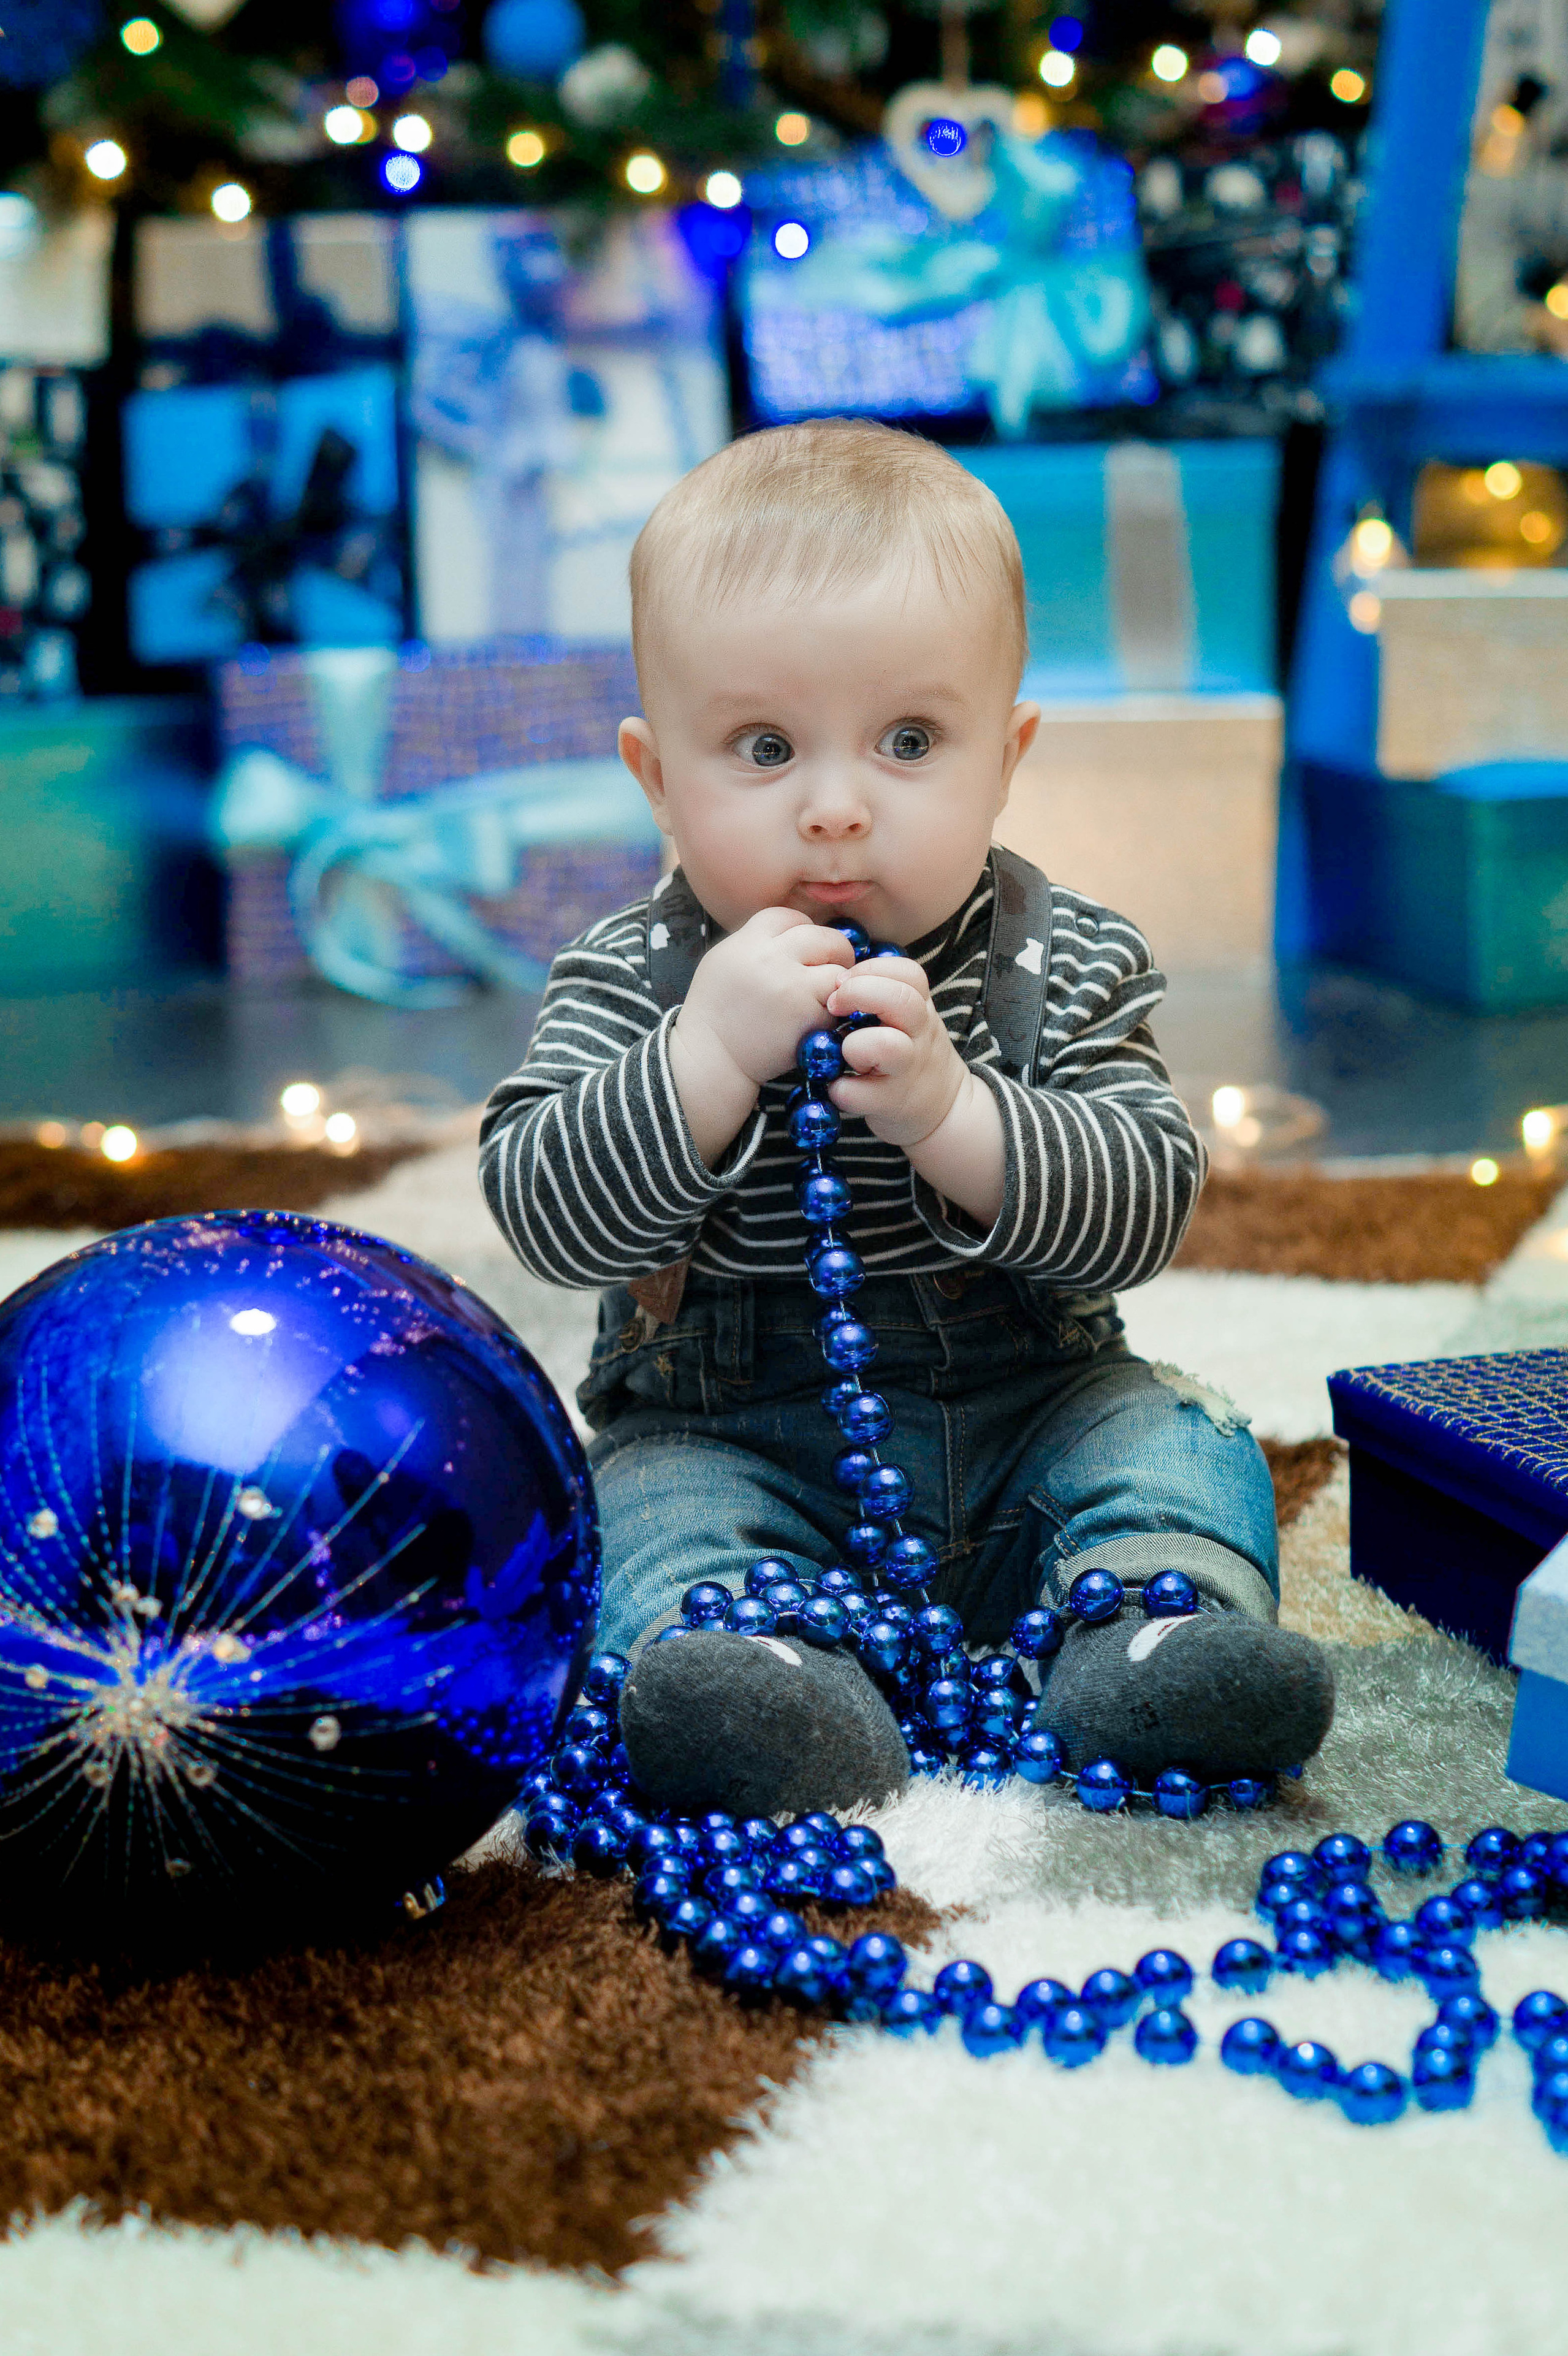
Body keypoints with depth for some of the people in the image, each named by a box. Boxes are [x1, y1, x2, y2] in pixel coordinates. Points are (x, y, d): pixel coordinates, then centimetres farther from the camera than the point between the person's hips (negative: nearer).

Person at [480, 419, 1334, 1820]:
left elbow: (1145, 1207, -16)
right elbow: (544, 1213, -18)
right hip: (730, 1443, -2)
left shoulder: (1068, 969, -6)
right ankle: (775, 1695, -53)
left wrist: (949, 1110, -32)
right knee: (661, 1515, -28)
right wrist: (711, 1057, -31)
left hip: (1028, 1421, 2)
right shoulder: (631, 985, -7)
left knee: (1179, 1443, -17)